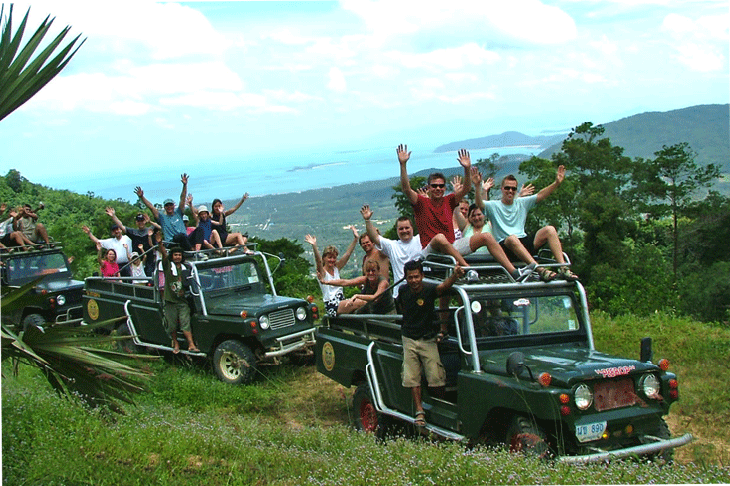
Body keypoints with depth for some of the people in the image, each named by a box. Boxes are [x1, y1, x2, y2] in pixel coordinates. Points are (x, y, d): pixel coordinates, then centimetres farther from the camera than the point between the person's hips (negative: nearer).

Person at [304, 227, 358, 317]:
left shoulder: (336, 268, 15)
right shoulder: (322, 272, -2)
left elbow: (348, 254, 12)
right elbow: (318, 261, -22)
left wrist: (355, 238, 6)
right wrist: (314, 246, -39)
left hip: (341, 302, 7)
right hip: (331, 306, -7)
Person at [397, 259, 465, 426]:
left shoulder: (429, 289, -17)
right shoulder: (403, 291, -3)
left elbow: (443, 286, -40)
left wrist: (454, 276, -59)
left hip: (428, 339, -3)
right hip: (409, 339, 3)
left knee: (435, 378, -5)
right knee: (412, 378, -1)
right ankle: (419, 411, 6)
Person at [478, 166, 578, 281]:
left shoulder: (522, 203, 20)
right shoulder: (494, 206, 7)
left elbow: (540, 195, 13)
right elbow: (479, 204, -12)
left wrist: (557, 183, 0)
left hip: (525, 244, 5)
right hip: (505, 245, -5)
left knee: (550, 230, -16)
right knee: (512, 238, -40)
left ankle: (563, 268, -29)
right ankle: (540, 270, -53)